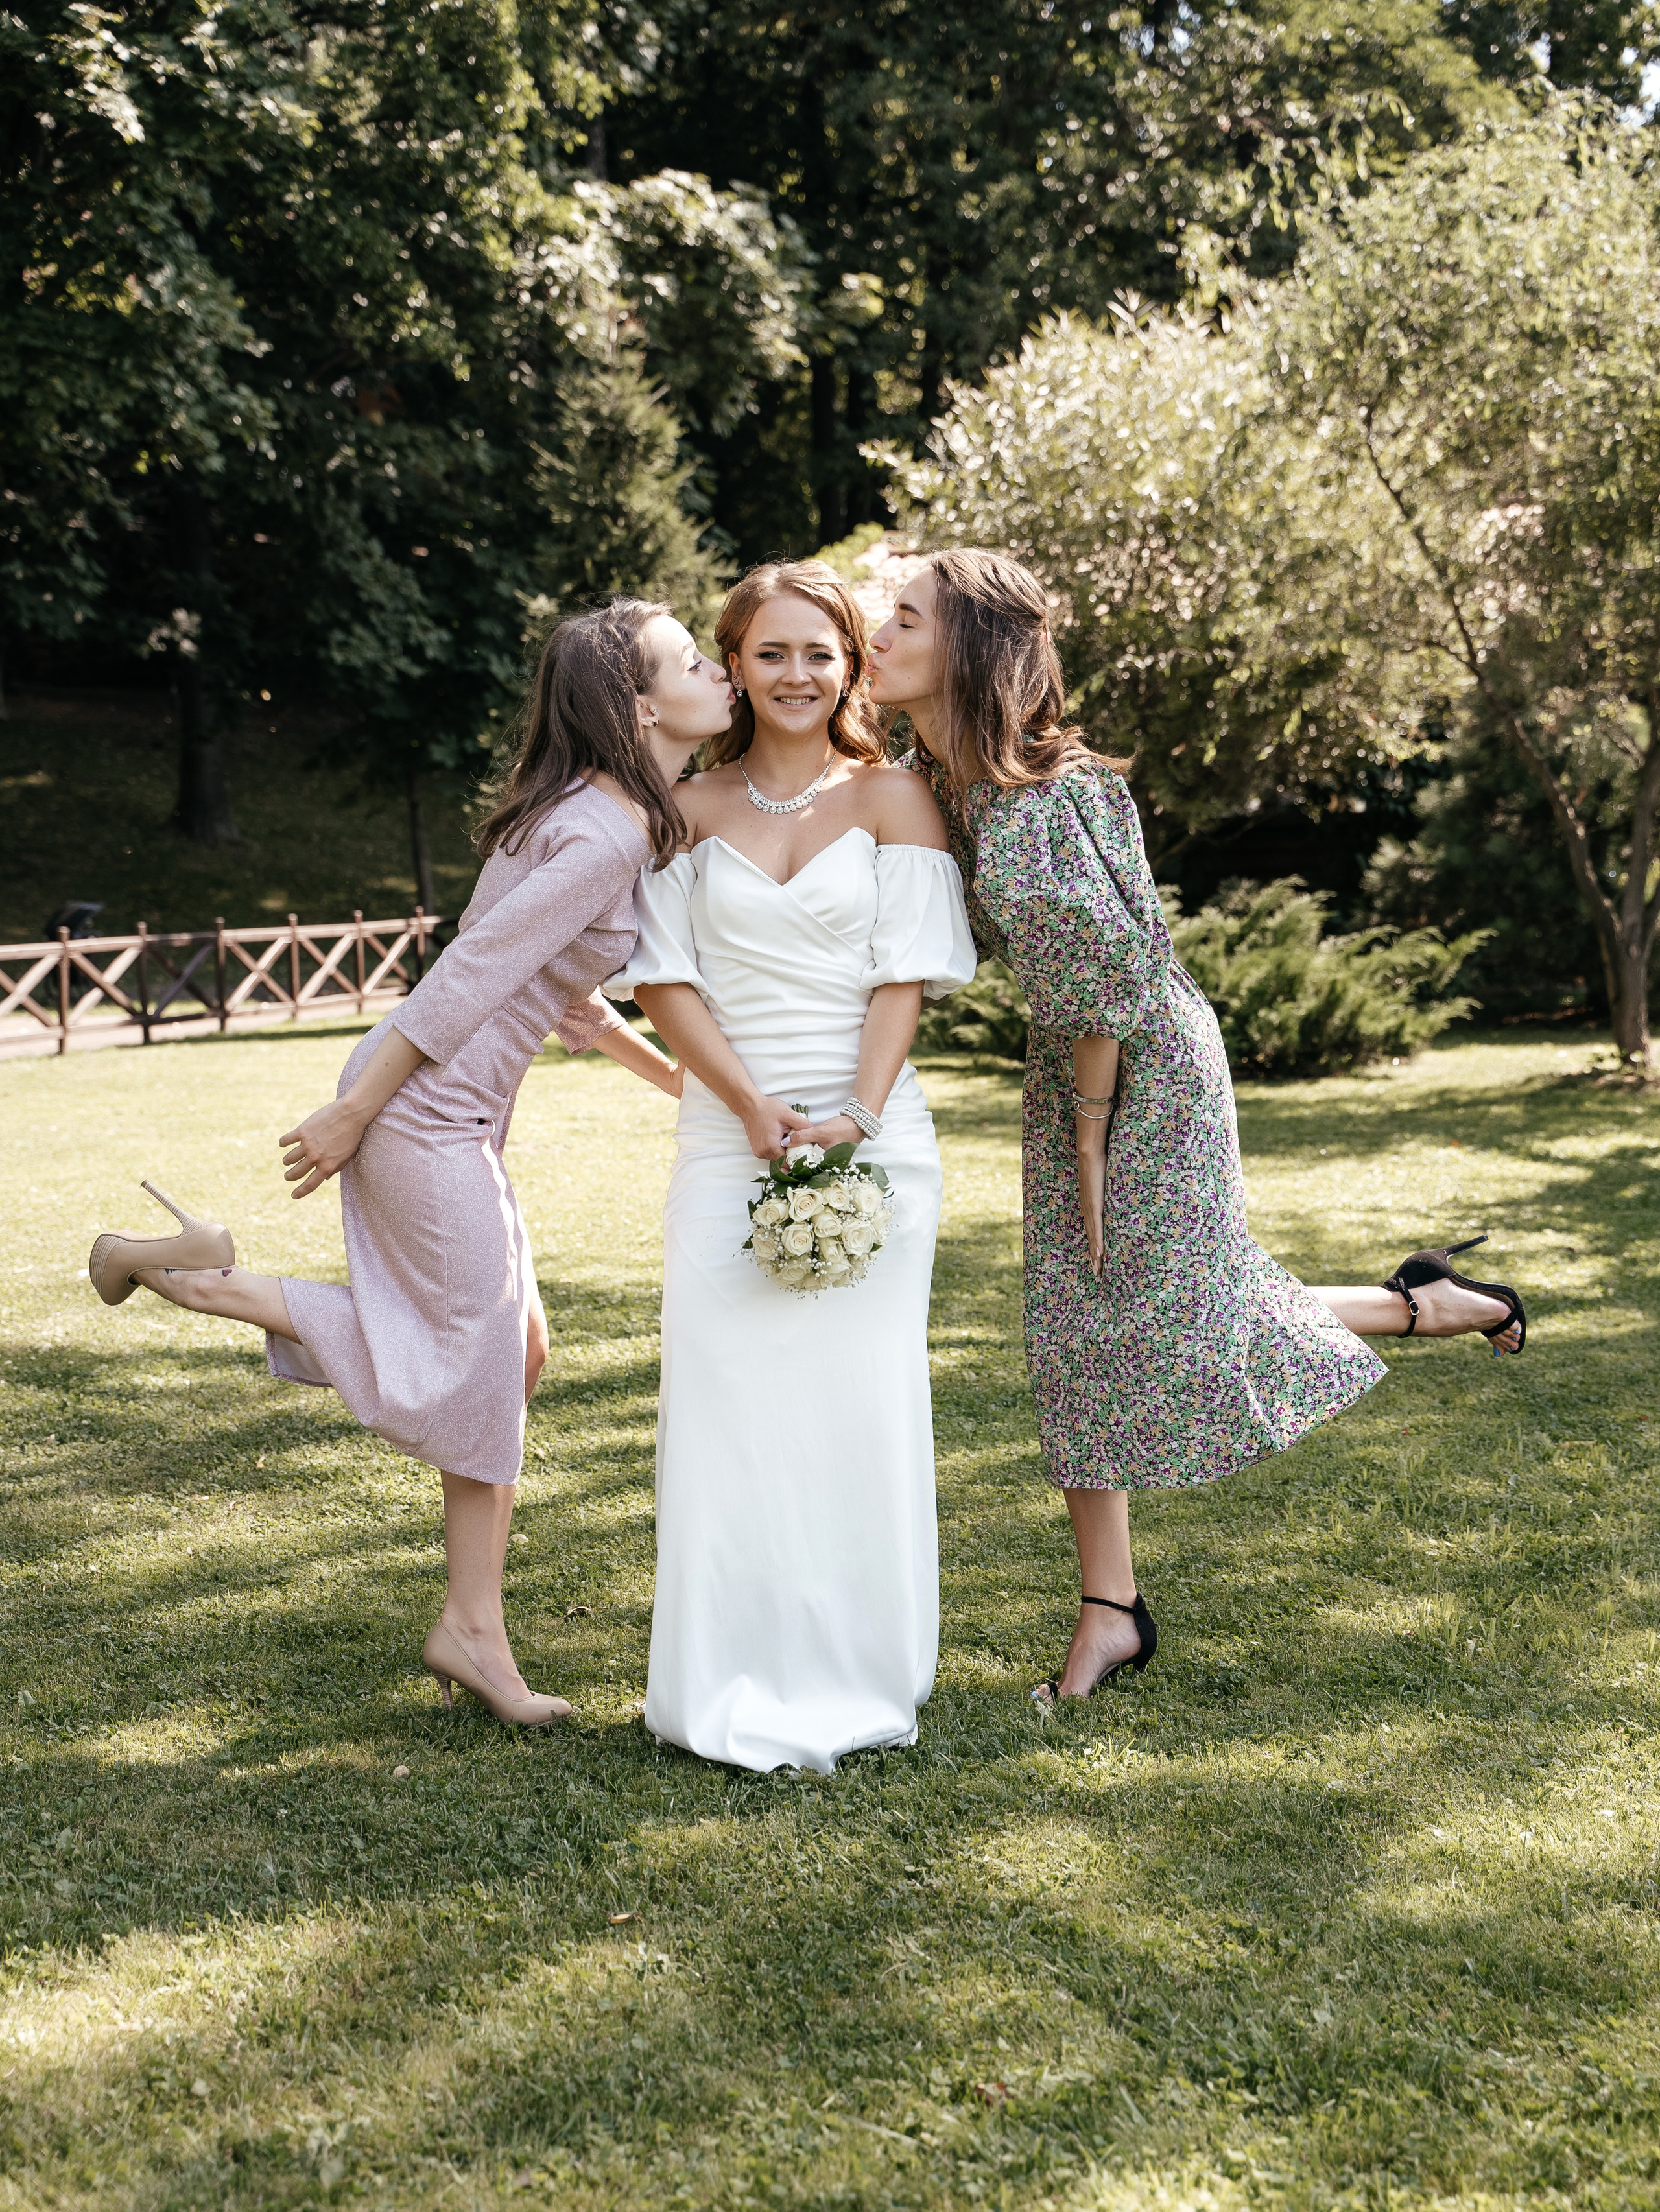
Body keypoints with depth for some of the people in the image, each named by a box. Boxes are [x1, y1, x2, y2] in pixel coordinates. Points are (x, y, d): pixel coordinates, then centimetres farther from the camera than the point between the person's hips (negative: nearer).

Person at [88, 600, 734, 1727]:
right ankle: (204, 1276, 4)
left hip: (463, 1115, 10)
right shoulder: (603, 838, -20)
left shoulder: (621, 826, 11)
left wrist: (670, 1072, 23)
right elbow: (470, 975, -21)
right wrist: (352, 1116, -19)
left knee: (511, 1350, 12)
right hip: (423, 1109, -10)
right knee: (475, 1357, 0)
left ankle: (473, 1631, 19)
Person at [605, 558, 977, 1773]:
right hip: (727, 1136, 1)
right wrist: (753, 1105, -10)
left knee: (861, 1394, -1)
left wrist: (854, 1116, -13)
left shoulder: (893, 797, 6)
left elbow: (907, 977, 0)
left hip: (875, 1137, -1)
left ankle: (855, 1678, 9)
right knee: (730, 1397, -2)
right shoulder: (693, 807, 10)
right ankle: (741, 1686, 7)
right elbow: (664, 979, 4)